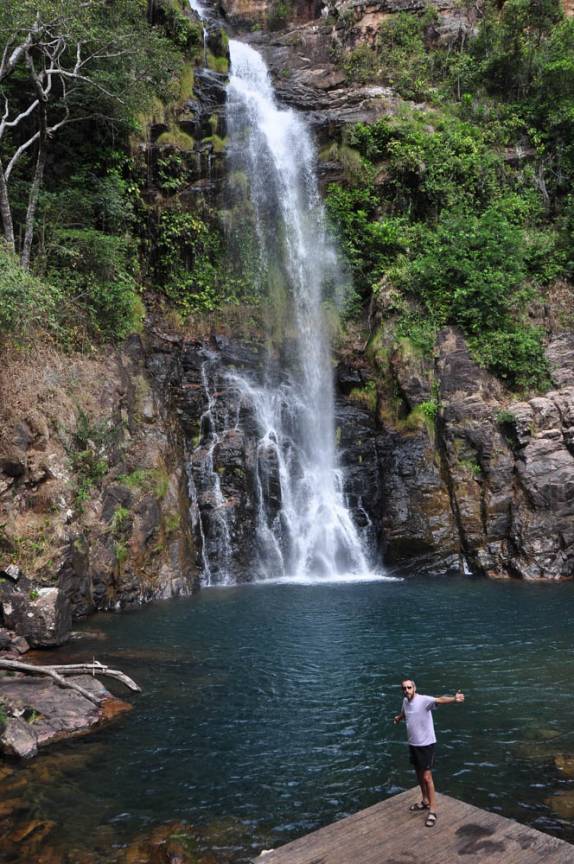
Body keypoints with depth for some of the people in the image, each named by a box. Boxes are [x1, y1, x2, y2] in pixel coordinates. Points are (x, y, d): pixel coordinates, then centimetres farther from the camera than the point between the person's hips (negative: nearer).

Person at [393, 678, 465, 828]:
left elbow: (440, 700, -44)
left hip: (426, 744, -7)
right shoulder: (405, 701, -2)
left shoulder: (424, 700, -24)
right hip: (413, 744, 7)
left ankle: (432, 811, 5)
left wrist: (454, 699, -59)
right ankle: (425, 801, 39)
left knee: (427, 777, -6)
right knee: (419, 774, 21)